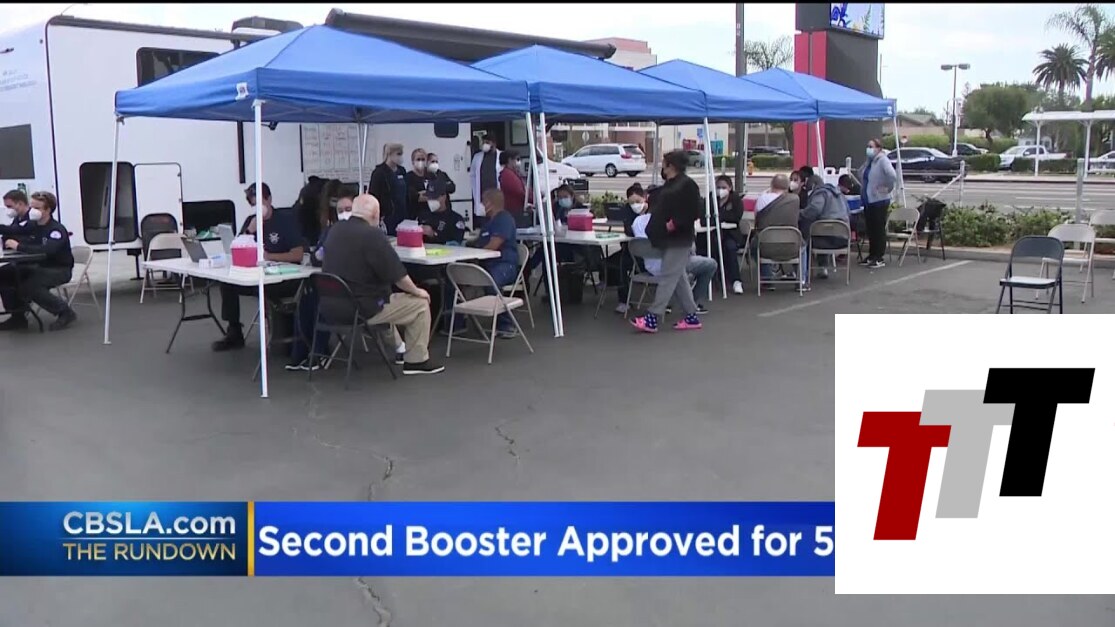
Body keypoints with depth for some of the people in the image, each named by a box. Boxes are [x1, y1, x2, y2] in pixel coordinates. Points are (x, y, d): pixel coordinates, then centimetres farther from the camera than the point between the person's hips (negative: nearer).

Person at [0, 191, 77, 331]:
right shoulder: (31, 225, 1)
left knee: (29, 287, -30)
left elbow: (46, 250, -38)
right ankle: (18, 316, 5)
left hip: (59, 270, -7)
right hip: (39, 266, 8)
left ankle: (65, 313, -10)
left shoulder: (57, 230, -22)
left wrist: (19, 246, -37)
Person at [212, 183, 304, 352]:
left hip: (286, 278, -6)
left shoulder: (286, 219, -6)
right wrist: (250, 230, -10)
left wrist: (269, 256, -18)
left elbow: (298, 255, -14)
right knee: (227, 283, -12)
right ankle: (234, 333, -3)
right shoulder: (251, 221, 11)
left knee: (264, 288, -34)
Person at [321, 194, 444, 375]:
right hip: (360, 308, -8)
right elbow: (397, 275, -14)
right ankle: (416, 361, 13)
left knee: (389, 298, 35)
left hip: (329, 305, 9)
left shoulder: (335, 230, 6)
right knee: (420, 304, 7)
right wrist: (417, 291, 3)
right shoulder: (372, 234, -17)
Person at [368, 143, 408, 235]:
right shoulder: (379, 173, -7)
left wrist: (407, 215, 14)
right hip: (387, 220, -6)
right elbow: (373, 198, -11)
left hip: (402, 219, 6)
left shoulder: (402, 171, 12)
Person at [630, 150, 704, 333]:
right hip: (668, 239, 10)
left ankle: (652, 318, -10)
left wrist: (674, 224, -19)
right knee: (679, 278, 12)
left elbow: (695, 211, -17)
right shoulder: (669, 185, 16)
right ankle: (691, 317, 19)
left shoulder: (687, 184, -11)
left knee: (667, 277, -9)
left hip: (679, 239, -10)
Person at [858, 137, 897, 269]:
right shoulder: (869, 161, 11)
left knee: (879, 229, -2)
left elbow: (892, 176, -28)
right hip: (868, 200, 8)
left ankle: (880, 258, 3)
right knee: (870, 229, 13)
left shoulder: (882, 160, -14)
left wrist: (888, 188, -16)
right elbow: (861, 173, 30)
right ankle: (872, 255, 22)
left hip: (879, 201, -8)